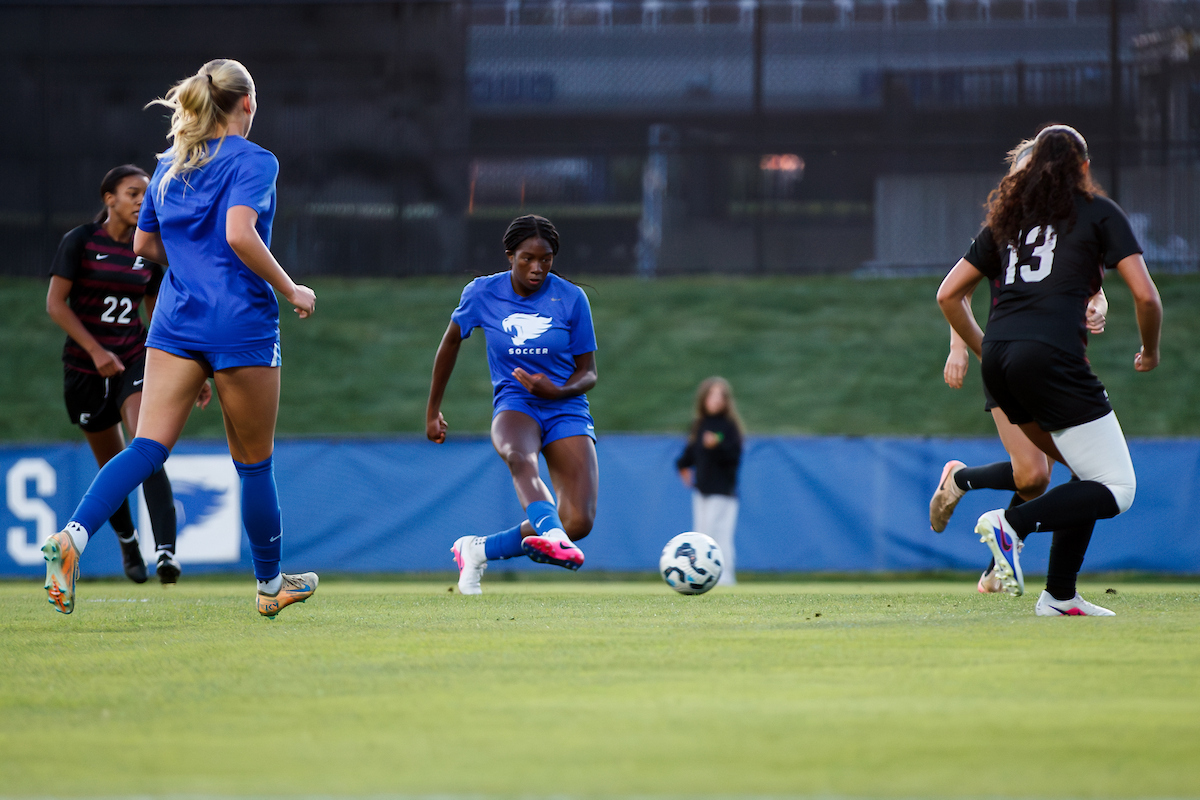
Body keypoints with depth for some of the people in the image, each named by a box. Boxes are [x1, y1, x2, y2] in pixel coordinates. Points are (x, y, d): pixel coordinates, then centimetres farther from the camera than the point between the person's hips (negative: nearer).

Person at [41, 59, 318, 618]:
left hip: (176, 320, 5)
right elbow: (239, 234, -22)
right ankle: (271, 584, 23)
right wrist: (289, 290, -12)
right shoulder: (254, 162, -8)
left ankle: (72, 536, -29)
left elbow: (144, 244, 20)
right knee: (254, 461, 9)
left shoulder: (170, 167, 13)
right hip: (241, 325, -5)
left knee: (148, 446, -6)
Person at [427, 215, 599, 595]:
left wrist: (557, 391, -18)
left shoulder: (572, 299, -3)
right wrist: (432, 410, 20)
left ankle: (479, 550, 3)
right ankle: (552, 534, -69)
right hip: (514, 406, -1)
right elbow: (451, 342, 15)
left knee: (579, 523, -18)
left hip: (566, 410, 1)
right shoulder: (482, 293, -2)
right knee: (519, 456, -41)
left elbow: (588, 373, 5)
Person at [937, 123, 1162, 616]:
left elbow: (948, 294, 24)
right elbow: (1145, 296, 2)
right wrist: (1149, 352, 19)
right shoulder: (1098, 212, 10)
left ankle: (1060, 595, 8)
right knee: (1116, 489, -3)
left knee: (1087, 471, 18)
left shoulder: (1007, 217, 24)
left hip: (998, 359, 7)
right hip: (1051, 354, -7)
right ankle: (1011, 522, -21)